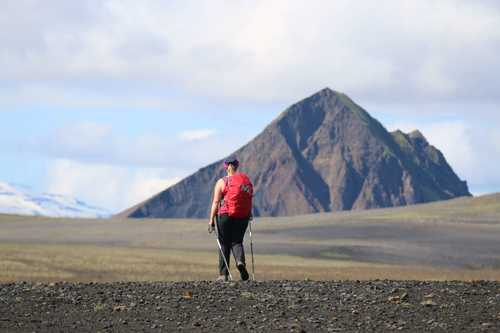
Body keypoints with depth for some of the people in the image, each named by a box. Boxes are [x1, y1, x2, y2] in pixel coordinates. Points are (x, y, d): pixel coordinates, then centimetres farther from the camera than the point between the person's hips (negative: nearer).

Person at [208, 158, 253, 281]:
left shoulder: (222, 182, -2)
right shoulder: (247, 180, 7)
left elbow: (216, 202, -6)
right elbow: (250, 199, 10)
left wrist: (212, 219, -4)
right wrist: (249, 214, 22)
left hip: (225, 215, -3)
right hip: (243, 216, 3)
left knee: (224, 244, 7)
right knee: (237, 242, 13)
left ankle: (223, 274, 6)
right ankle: (240, 261, -17)